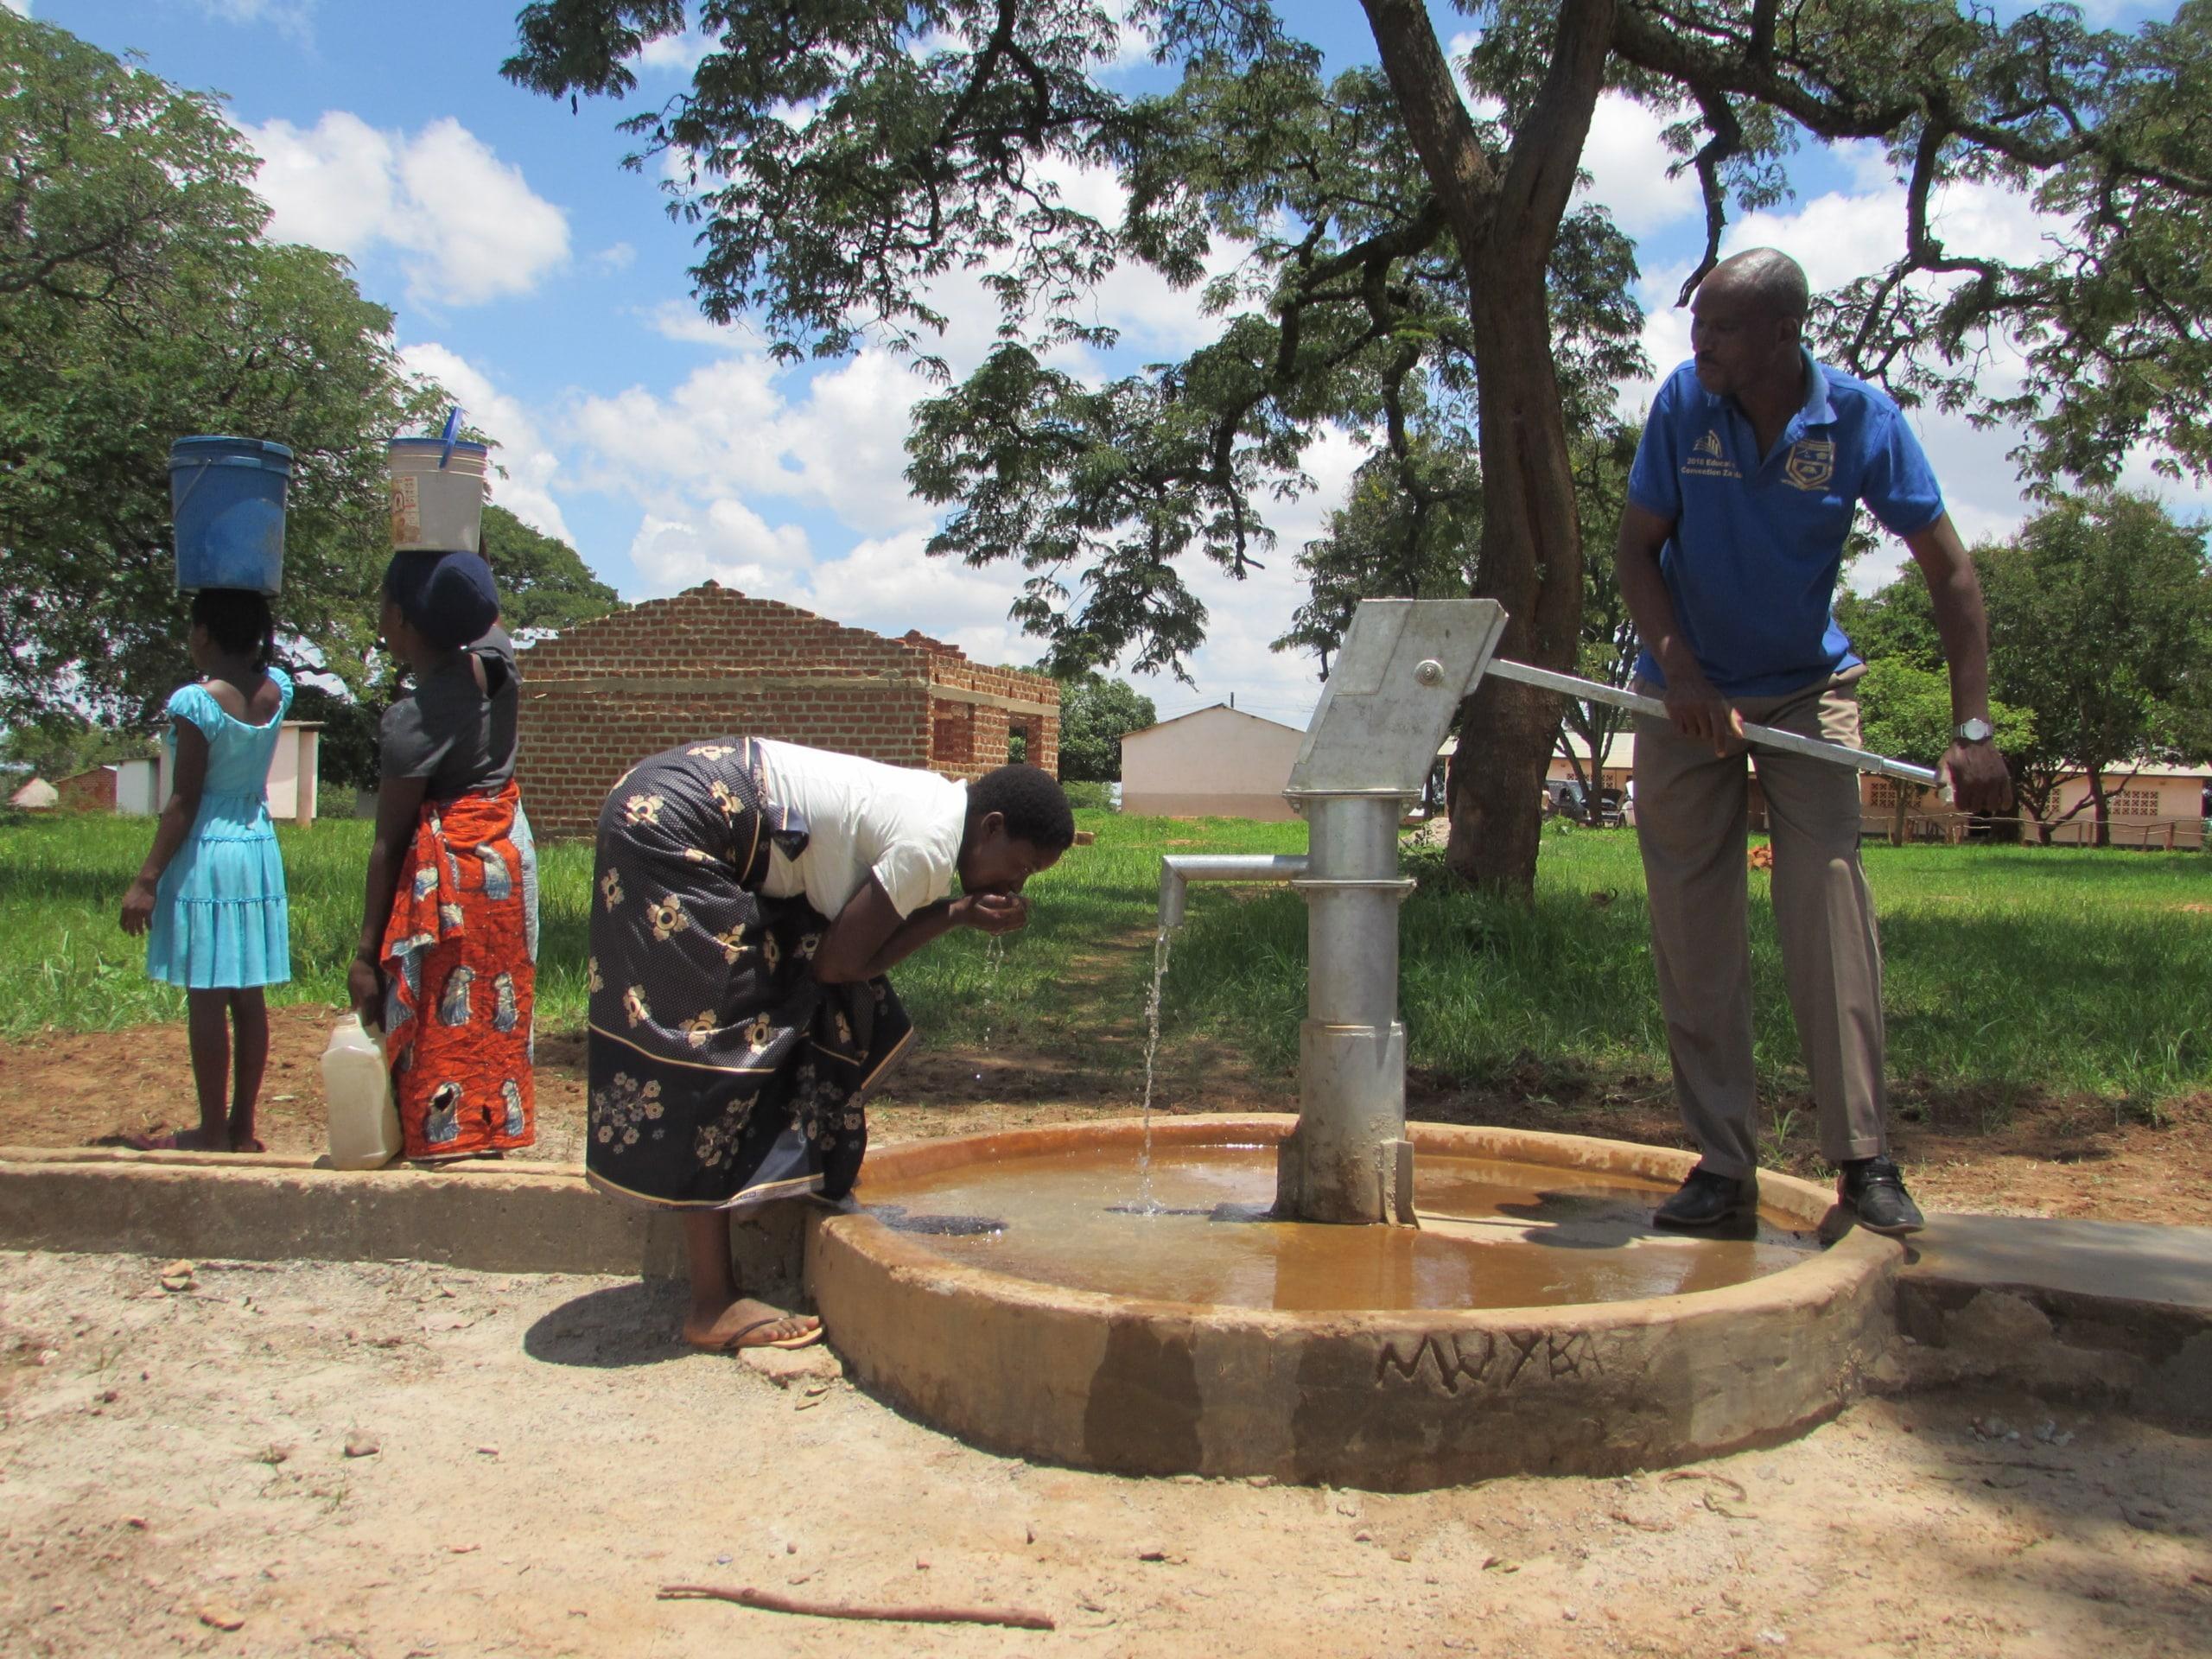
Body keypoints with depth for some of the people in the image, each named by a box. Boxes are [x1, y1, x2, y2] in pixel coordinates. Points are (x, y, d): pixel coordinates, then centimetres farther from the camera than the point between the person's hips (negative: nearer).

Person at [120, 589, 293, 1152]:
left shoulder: (195, 702, -16)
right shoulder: (277, 690, 1)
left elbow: (184, 801, -15)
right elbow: (259, 663, 28)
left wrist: (147, 878, -10)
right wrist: (246, 603, 16)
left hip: (205, 856, -6)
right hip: (259, 850, 7)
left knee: (206, 999, 1)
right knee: (248, 997, 11)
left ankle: (213, 1133, 9)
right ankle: (242, 1127, 18)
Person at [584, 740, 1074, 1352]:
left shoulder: (933, 804, 9)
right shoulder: (931, 846, -18)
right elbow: (839, 962, -13)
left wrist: (959, 911, -7)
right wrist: (955, 914, -6)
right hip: (673, 826, -10)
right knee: (710, 1037, -8)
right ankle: (712, 1306, -3)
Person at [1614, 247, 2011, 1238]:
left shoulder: (1861, 419, -13)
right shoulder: (1683, 403, -10)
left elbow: (1948, 571, -10)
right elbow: (1635, 549, -4)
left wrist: (1973, 728, -19)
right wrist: (1682, 672, -19)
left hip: (1807, 689, -1)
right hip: (1688, 696, 1)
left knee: (1829, 904, -14)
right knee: (1691, 932, -2)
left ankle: (1863, 1158, -6)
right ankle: (1722, 1164, 5)